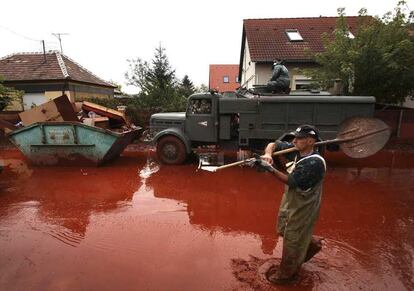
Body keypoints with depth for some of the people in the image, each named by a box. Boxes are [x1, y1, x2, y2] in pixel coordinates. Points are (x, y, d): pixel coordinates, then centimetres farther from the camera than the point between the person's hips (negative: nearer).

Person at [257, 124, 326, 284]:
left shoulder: (315, 162, -28)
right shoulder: (297, 151, -6)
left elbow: (292, 181, -30)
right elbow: (273, 144, -1)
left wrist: (271, 169, -38)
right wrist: (268, 154, -22)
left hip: (302, 208, -8)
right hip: (289, 202, 8)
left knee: (292, 241, 10)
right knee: (283, 231, 26)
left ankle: (286, 273, 33)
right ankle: (311, 244, 49)